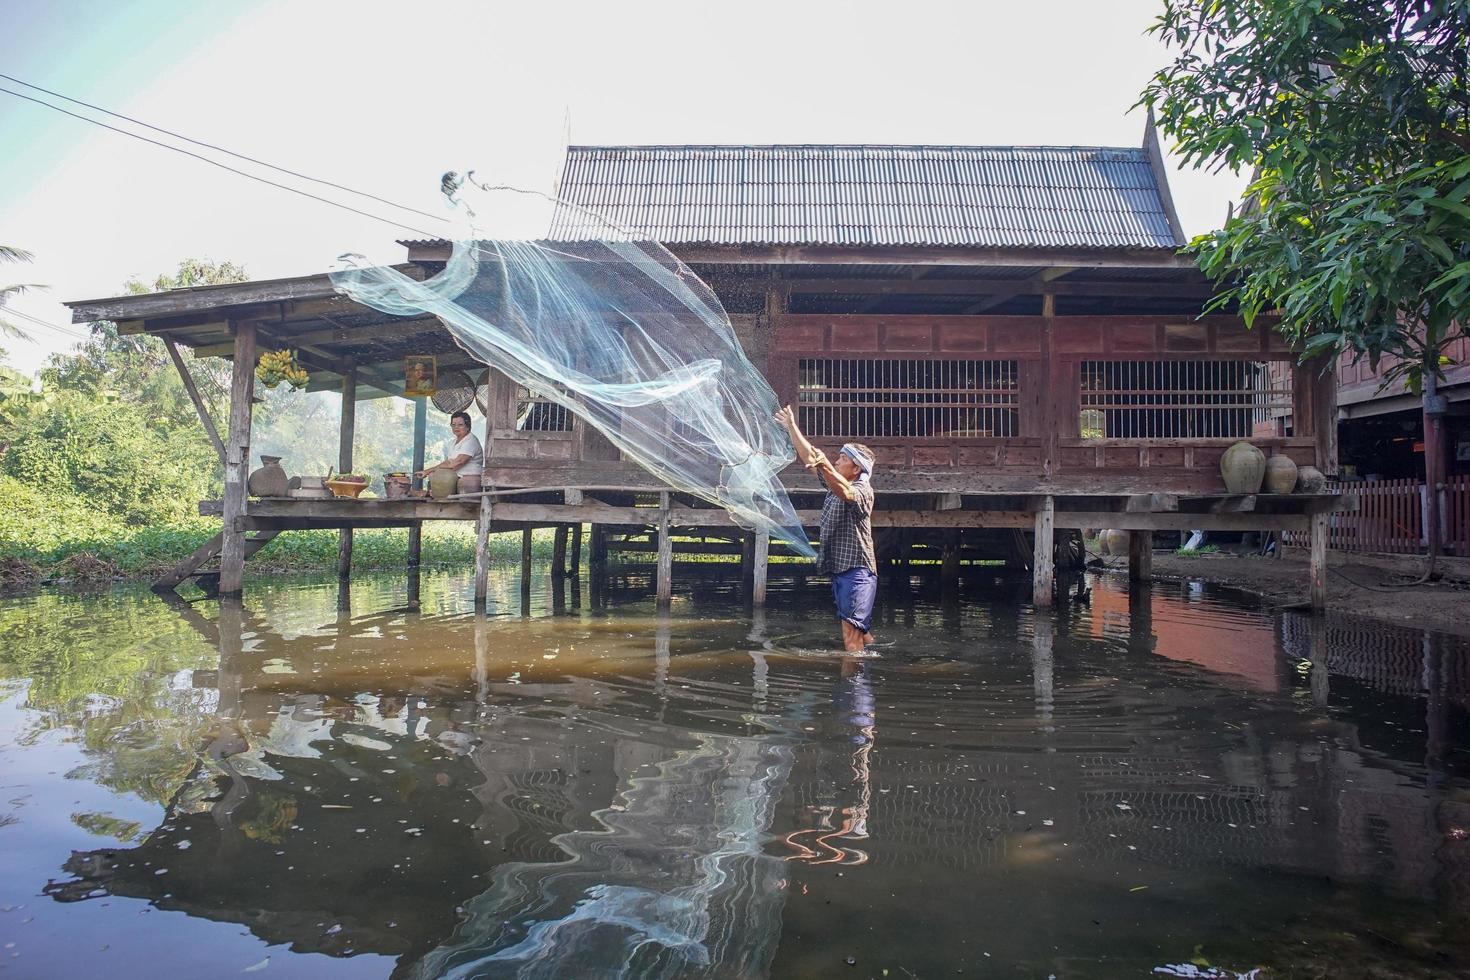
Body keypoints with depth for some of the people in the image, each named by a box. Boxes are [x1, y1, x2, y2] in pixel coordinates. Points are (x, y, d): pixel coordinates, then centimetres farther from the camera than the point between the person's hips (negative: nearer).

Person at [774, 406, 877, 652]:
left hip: (857, 569, -9)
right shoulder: (836, 482, 15)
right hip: (840, 569, 9)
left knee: (852, 633, -15)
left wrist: (824, 465, -49)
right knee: (859, 630, 17)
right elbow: (809, 457, 18)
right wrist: (792, 427, 15)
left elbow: (846, 493, -34)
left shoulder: (862, 489, -10)